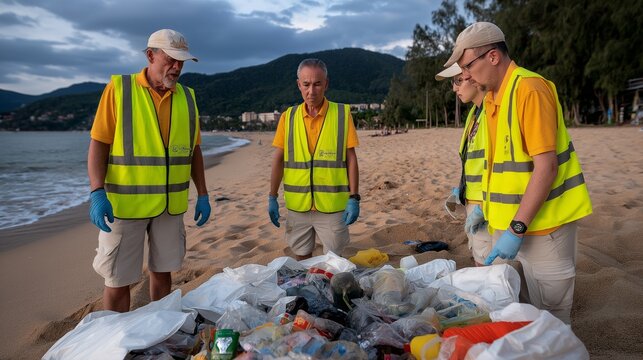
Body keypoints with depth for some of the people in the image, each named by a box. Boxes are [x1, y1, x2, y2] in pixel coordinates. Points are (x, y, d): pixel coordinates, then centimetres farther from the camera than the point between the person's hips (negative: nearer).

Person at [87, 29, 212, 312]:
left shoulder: (187, 97, 8)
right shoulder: (119, 88, -3)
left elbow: (194, 151, 12)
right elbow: (98, 144, -6)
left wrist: (203, 195, 9)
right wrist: (97, 193, -16)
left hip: (171, 204, 4)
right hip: (125, 203, -3)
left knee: (162, 272, 14)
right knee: (118, 280, 3)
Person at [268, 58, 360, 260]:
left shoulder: (342, 114, -2)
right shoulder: (288, 117, 4)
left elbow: (351, 158, -2)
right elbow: (278, 159, 6)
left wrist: (354, 198, -7)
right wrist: (272, 197, 4)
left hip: (332, 205, -2)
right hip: (297, 205, 2)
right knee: (302, 259, 15)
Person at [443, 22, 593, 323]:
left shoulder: (530, 89, -17)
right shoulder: (492, 97, 10)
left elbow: (546, 167, -22)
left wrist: (517, 229, -22)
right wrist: (485, 205, 16)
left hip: (541, 220, -8)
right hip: (510, 220, 8)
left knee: (550, 312, 6)